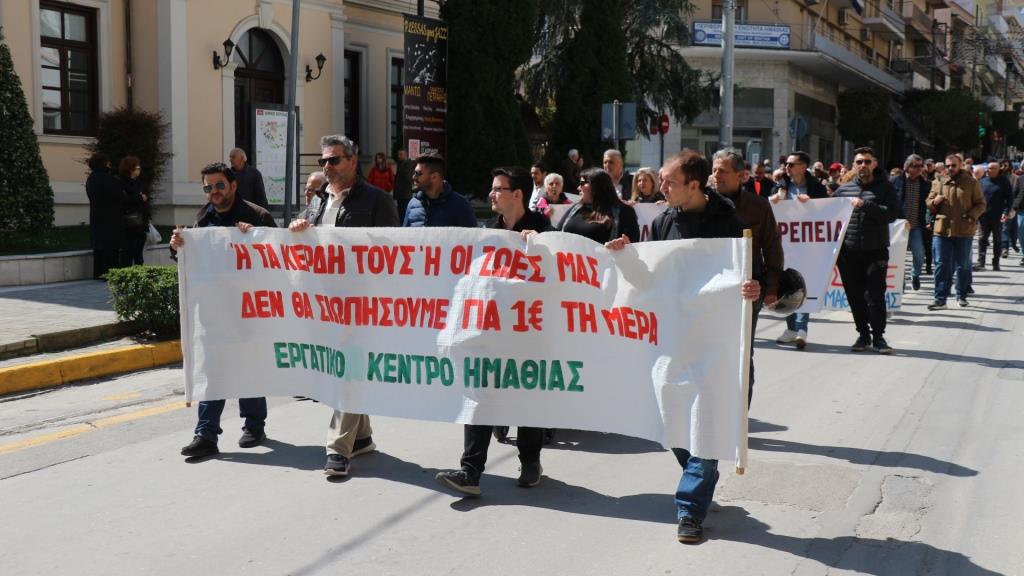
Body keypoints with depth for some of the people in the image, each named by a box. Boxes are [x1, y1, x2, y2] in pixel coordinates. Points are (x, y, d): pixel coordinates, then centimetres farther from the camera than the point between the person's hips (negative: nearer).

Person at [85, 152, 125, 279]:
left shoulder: (90, 179, 13)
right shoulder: (105, 178, -16)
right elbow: (119, 195, -18)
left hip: (96, 218, 9)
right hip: (110, 219, -9)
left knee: (99, 247, 13)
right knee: (112, 249, -7)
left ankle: (98, 273, 15)